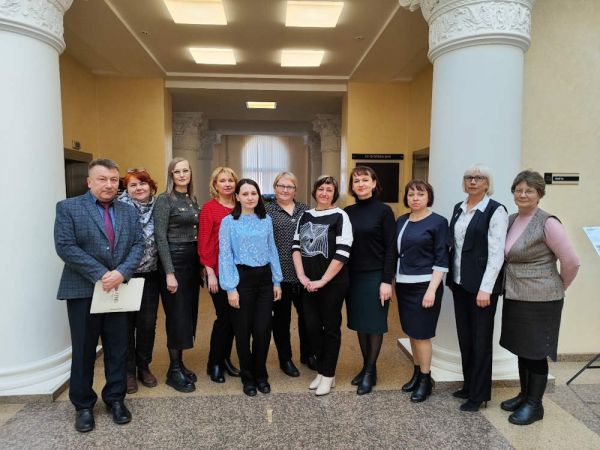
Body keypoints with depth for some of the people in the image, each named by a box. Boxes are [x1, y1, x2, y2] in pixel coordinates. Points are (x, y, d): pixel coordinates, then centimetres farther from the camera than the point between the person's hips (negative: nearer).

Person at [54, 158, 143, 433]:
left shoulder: (128, 211, 9)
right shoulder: (68, 207, -2)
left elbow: (138, 245, 2)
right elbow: (65, 247, -12)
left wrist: (121, 273, -15)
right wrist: (100, 275, -17)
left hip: (119, 290, 3)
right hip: (83, 291, -3)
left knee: (118, 348, 10)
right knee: (83, 350, 9)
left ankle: (115, 399, 27)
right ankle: (83, 405, 27)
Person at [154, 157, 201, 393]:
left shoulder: (192, 199, 12)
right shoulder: (164, 200, -8)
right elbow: (161, 237, -14)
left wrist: (201, 264, 8)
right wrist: (169, 273, -18)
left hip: (192, 260, 7)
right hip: (174, 259, -7)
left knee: (189, 313, 12)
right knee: (177, 315, 0)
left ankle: (179, 363, 26)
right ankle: (174, 370, 15)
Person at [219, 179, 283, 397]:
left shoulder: (266, 220, 8)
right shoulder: (229, 222, -4)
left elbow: (272, 251, 10)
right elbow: (225, 256, -6)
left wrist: (277, 281, 7)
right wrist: (230, 288, -11)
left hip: (264, 278, 3)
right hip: (242, 278, -3)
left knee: (263, 329, 5)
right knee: (243, 330, 7)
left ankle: (261, 375, 26)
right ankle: (248, 377, 26)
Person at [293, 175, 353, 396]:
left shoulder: (340, 216, -6)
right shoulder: (306, 216, 10)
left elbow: (342, 253, -14)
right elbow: (296, 246, 6)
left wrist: (322, 281, -15)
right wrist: (302, 275, -7)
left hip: (332, 282, -4)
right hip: (308, 283, 5)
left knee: (330, 327, 6)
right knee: (312, 325, 8)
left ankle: (328, 375, 21)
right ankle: (321, 370, 28)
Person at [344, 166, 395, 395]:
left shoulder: (383, 210, -6)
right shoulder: (347, 212, 6)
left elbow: (390, 248, -8)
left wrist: (387, 281, -14)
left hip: (375, 276, -4)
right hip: (353, 275, 4)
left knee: (374, 324, 4)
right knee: (359, 323, 12)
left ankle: (370, 371, 18)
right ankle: (366, 366, 28)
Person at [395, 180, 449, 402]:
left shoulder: (438, 222, -6)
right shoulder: (401, 221, 9)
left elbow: (441, 259, -10)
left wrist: (432, 289, -16)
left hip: (424, 285, -5)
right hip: (403, 284, 6)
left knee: (421, 333, 0)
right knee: (411, 331, 13)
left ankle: (426, 379, 16)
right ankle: (417, 373, 28)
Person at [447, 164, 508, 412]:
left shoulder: (496, 210, -9)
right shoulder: (458, 208, 10)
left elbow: (496, 252, -14)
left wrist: (486, 288, -18)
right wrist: (451, 278, 10)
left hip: (481, 285, -6)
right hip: (459, 282, 6)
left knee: (480, 339, 5)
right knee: (464, 337, 14)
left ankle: (479, 394, 19)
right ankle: (469, 385, 29)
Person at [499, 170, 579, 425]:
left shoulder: (547, 223, -14)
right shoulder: (511, 220, 6)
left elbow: (571, 262, -12)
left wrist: (558, 287, 0)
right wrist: (510, 286, 11)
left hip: (541, 299, -7)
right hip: (515, 297, 7)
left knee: (536, 352, 5)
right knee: (521, 349, 17)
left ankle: (534, 405, 21)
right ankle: (524, 395, 33)